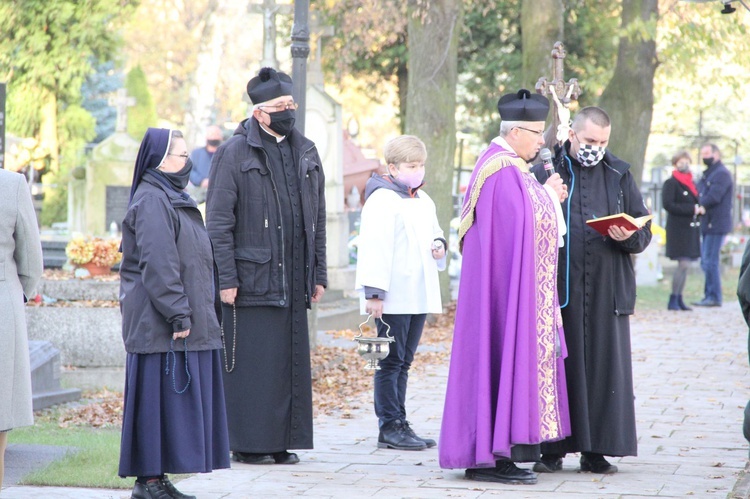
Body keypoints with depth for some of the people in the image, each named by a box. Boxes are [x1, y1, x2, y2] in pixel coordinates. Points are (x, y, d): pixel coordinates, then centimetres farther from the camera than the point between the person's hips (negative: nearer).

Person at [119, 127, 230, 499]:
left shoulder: (169, 198, 19)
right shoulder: (151, 202, -13)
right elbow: (157, 265, -20)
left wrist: (188, 312, 21)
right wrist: (178, 314, -21)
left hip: (179, 323, 10)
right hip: (160, 326, -10)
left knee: (173, 397, 9)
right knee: (161, 397, -7)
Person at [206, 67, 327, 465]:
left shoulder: (305, 152, 14)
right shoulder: (235, 153, -4)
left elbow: (317, 219, 18)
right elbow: (218, 221, -6)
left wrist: (318, 275, 13)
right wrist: (226, 279, -12)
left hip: (294, 282, 6)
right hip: (252, 279, -5)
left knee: (291, 362, 6)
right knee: (251, 364, -4)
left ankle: (282, 440, 14)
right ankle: (248, 443, 4)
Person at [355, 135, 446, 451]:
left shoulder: (424, 202, 18)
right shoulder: (382, 200, -9)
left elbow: (434, 232, 33)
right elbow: (373, 248, -15)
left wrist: (439, 245, 7)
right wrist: (373, 292, -19)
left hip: (418, 296, 8)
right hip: (391, 299, -8)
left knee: (402, 362, 12)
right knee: (390, 362, -4)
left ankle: (398, 426, 16)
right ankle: (390, 426, -1)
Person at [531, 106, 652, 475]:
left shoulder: (619, 175, 11)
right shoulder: (547, 170, 4)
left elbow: (644, 229, 11)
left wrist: (629, 237, -9)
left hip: (607, 290, 2)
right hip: (558, 288, -2)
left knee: (604, 367, 1)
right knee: (557, 366, -1)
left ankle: (596, 450, 7)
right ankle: (553, 449, 5)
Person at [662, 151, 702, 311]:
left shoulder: (691, 183, 17)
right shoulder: (670, 183, -7)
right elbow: (668, 205, -17)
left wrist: (699, 210, 0)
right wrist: (692, 209, -18)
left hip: (691, 229, 8)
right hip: (678, 229, -8)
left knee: (685, 265, 9)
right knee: (683, 264, -12)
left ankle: (679, 299, 16)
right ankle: (673, 300, -7)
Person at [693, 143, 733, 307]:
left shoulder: (722, 174, -10)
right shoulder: (707, 174, 21)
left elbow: (714, 197, -20)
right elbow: (699, 195, 18)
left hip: (716, 224, -10)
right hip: (707, 225, 10)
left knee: (710, 261, -11)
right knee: (706, 261, 10)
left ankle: (714, 297, -9)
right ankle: (709, 295, 15)